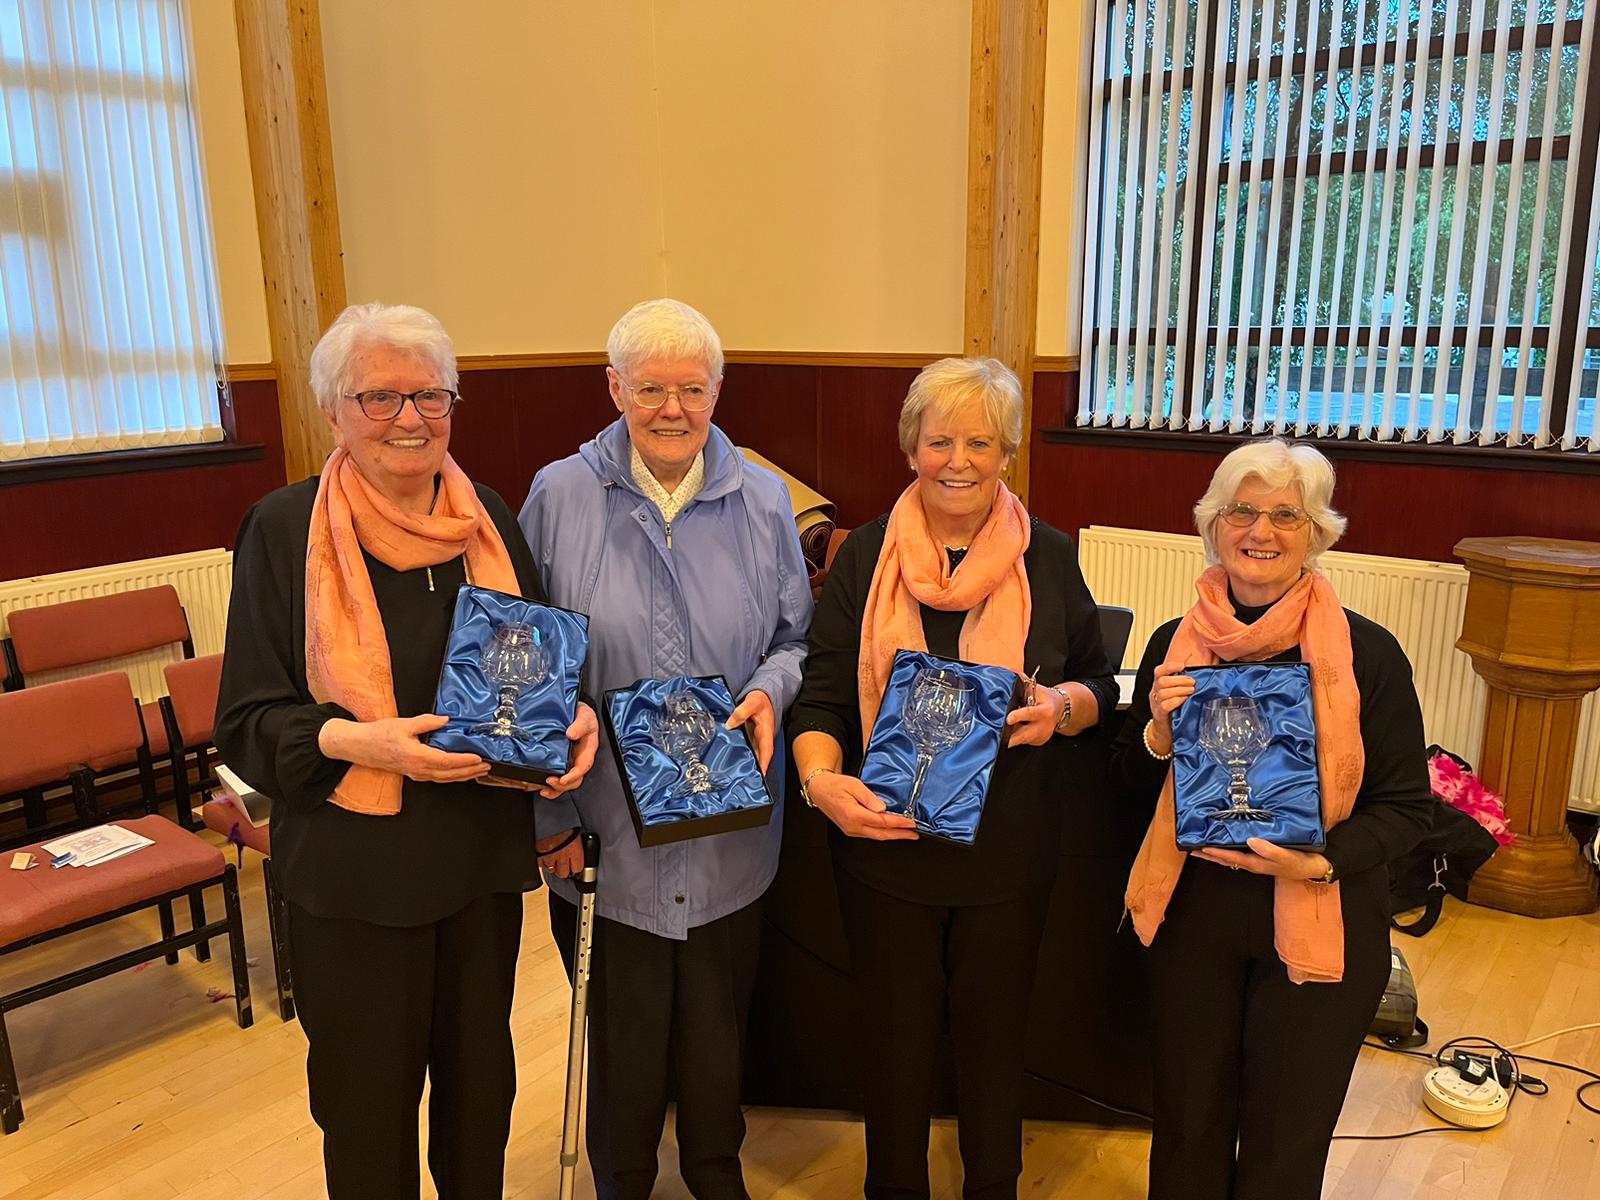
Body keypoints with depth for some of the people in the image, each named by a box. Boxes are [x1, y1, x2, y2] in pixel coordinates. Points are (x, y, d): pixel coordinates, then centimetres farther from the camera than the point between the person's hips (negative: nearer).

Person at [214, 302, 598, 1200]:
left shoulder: (488, 520, 2)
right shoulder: (285, 530, -9)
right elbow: (248, 722, -8)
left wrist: (574, 714, -9)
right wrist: (357, 740, -25)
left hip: (483, 852, 4)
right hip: (353, 867, -3)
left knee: (481, 1075, 19)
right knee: (369, 1094, 13)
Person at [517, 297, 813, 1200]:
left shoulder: (762, 500, 0)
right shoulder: (560, 497, -6)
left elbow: (799, 639, 8)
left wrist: (771, 687, -14)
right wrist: (551, 810, -4)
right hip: (609, 829, -1)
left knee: (719, 1015, 18)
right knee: (620, 1025, 13)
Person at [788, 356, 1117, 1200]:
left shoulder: (1048, 558, -1)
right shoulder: (867, 556, -2)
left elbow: (1100, 684, 7)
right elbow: (822, 695, -4)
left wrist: (1061, 705, -15)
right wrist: (821, 782, -22)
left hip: (1010, 849, 0)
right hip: (886, 843, 0)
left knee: (994, 1028, 16)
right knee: (894, 1029, 15)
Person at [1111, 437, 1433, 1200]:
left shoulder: (1367, 653, -11)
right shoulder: (1176, 644, -2)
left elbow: (1407, 807, -5)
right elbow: (1131, 785, 6)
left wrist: (1322, 861, -22)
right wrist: (1160, 731, -14)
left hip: (1321, 925, -2)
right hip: (1193, 913, 2)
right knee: (1188, 1123, 18)